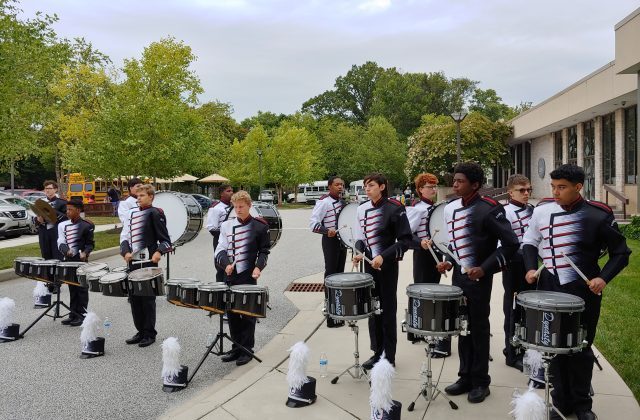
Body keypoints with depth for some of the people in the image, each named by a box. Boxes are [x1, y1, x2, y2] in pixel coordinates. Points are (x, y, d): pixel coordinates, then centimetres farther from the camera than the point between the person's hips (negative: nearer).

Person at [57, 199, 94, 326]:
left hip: (81, 261, -5)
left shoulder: (87, 226, -5)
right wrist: (66, 250, -19)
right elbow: (61, 242, 1)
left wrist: (85, 253, -20)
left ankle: (81, 315, 5)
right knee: (72, 288, 12)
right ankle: (73, 315, 19)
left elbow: (90, 243, -2)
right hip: (69, 260, 5)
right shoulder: (63, 225, 8)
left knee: (81, 288, 0)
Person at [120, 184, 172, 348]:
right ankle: (141, 331, 24)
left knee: (147, 299, 1)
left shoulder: (156, 213, -5)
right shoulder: (131, 213, 11)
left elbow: (165, 239, -6)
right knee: (134, 298, 11)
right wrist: (126, 252, -6)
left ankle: (150, 334, 12)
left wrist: (159, 251, -23)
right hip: (133, 261, 6)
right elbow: (124, 236, 10)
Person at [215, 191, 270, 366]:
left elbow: (264, 251, 2)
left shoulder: (259, 226, -2)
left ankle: (247, 350, 12)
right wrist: (226, 264, -15)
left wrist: (258, 267, -15)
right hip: (230, 276, 4)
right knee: (232, 314, 11)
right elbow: (220, 250, 3)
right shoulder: (226, 225, 5)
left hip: (248, 277, -3)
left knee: (248, 314, 2)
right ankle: (236, 348, 23)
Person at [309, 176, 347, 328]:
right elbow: (313, 222, -21)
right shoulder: (324, 202, -15)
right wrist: (326, 230, -36)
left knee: (339, 273, 16)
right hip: (330, 240, -8)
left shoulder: (341, 201, 12)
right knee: (331, 273, -6)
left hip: (342, 239, 8)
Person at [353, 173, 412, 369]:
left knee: (388, 310, 3)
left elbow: (405, 240, -13)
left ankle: (390, 356, 14)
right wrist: (359, 252, -4)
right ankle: (376, 352, 24)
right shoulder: (362, 209, 5)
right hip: (369, 264, 6)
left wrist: (383, 257, -20)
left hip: (388, 266, -5)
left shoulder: (394, 208, -12)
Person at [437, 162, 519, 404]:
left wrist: (485, 268, -20)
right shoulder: (450, 208, 6)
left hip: (478, 278, -6)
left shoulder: (489, 209, -15)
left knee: (479, 329, 5)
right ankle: (466, 377, 26)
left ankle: (480, 382, 19)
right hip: (458, 276, 6)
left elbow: (511, 243, -16)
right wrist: (449, 261, 5)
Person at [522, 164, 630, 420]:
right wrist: (531, 268, -3)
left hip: (584, 292, -2)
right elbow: (530, 241, 12)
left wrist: (603, 277, -16)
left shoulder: (598, 215, -10)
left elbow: (621, 253, -1)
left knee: (582, 347, 9)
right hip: (549, 290, 2)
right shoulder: (542, 211, -2)